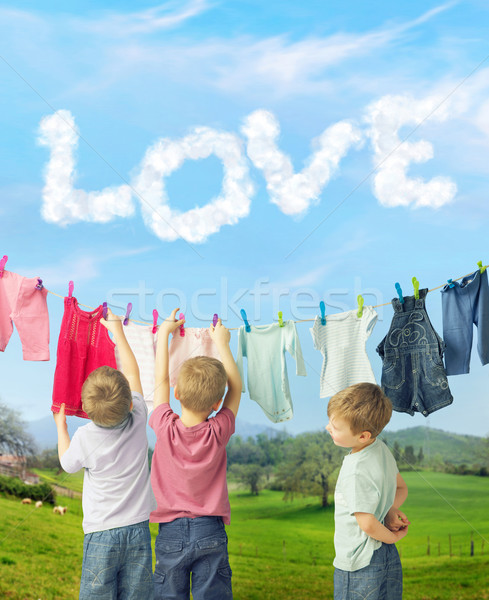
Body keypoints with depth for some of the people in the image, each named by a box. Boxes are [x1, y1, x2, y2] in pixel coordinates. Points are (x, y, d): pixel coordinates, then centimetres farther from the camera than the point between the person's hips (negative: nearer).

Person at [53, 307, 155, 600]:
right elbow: (133, 372, 7)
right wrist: (118, 330, 17)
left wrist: (61, 426, 23)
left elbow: (68, 464, 9)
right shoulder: (138, 420, -8)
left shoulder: (84, 437, -14)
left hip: (101, 533, -2)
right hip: (139, 527, 3)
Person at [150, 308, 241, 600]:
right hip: (210, 532, 0)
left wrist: (164, 332, 14)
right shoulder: (218, 432, -12)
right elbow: (236, 387, 4)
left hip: (171, 532, 1)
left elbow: (161, 379, 3)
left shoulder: (165, 428, -13)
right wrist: (221, 342, 13)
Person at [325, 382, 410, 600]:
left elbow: (367, 523, -22)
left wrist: (392, 537, -5)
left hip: (360, 566, -9)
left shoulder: (357, 471, -27)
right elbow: (401, 488, 14)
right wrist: (390, 511, -3)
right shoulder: (381, 449, 1)